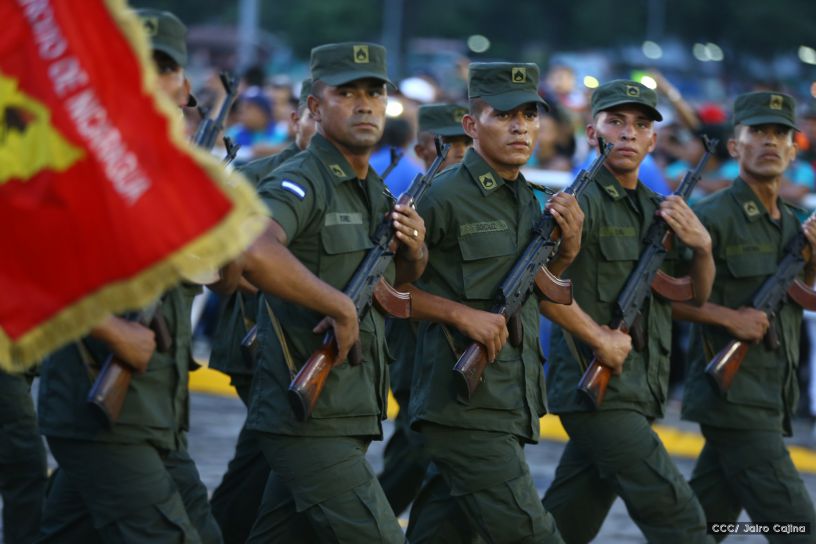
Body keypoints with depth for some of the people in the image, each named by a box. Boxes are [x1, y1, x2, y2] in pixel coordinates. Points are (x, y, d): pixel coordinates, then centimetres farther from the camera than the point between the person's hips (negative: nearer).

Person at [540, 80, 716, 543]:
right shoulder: (582, 202, -9)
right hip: (596, 390, -8)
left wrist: (702, 247, 0)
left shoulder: (656, 209, 17)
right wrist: (599, 340, -18)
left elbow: (696, 297, 20)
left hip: (639, 395, 8)